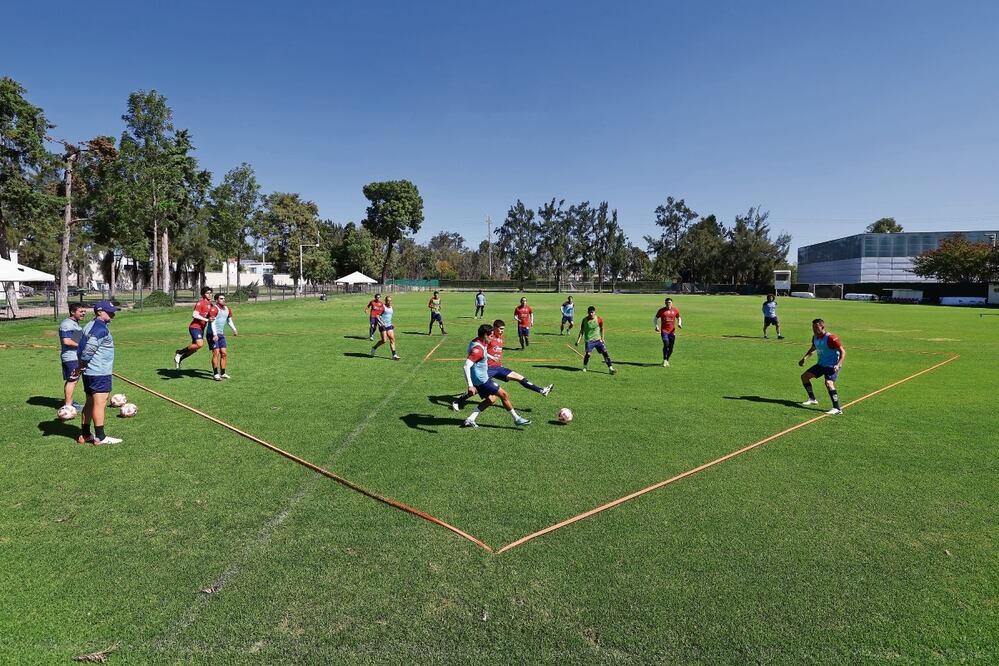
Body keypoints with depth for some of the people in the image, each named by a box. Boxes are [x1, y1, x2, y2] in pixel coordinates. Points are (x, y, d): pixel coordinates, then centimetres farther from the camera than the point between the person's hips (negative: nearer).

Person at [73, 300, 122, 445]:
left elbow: (81, 349, 16)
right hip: (100, 373, -10)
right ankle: (100, 437, -2)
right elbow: (88, 349, -22)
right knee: (100, 403, -6)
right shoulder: (101, 328, -16)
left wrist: (81, 366, 12)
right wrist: (82, 366, -8)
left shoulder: (90, 326, 16)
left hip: (89, 372, 10)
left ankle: (85, 435, 23)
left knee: (90, 403, 16)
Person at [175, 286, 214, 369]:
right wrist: (206, 320, -25)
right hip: (195, 327, -9)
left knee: (194, 348, 11)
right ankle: (180, 352, -7)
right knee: (200, 344, -25)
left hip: (201, 328, 9)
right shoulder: (200, 303, -14)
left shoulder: (209, 304, 13)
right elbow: (194, 315, -23)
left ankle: (178, 359, 26)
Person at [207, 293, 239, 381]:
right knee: (216, 353, -11)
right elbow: (212, 322, -21)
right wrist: (215, 334, -31)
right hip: (213, 334, -7)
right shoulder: (214, 309, -13)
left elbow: (229, 320, 24)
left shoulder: (227, 309, 11)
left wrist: (234, 329, 10)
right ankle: (215, 374, -6)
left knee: (224, 353, 3)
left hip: (221, 334, 7)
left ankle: (223, 373, 11)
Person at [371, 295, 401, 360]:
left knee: (392, 339, -4)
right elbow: (377, 316, -15)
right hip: (382, 326, -7)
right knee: (384, 340, -9)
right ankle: (374, 348, 18)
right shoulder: (383, 307, -10)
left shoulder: (392, 308, 13)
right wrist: (381, 322, -27)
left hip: (389, 325, 7)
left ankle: (394, 355, -4)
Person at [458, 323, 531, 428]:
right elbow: (466, 366, -34)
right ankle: (517, 419, 13)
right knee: (503, 395, -1)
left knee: (491, 400, 18)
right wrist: (470, 386, -39)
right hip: (481, 380, -10)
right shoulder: (478, 349, -26)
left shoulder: (481, 344, 5)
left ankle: (470, 420, 14)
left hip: (483, 378, 10)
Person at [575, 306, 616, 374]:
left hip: (598, 339, 2)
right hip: (589, 340, -2)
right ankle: (584, 367, 10)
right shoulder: (584, 320, -6)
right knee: (588, 353, -17)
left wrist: (602, 338, 10)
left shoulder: (599, 319, -5)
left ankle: (610, 368, 0)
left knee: (605, 352, -6)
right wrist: (578, 340, -4)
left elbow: (602, 329, 11)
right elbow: (581, 331, 2)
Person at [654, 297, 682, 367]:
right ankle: (664, 360, -10)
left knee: (671, 347, 5)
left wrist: (679, 323, -3)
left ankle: (667, 360, 26)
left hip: (672, 331, 3)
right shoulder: (661, 310, 0)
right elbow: (655, 319, 7)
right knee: (666, 344, -22)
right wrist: (656, 326, -9)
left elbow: (679, 318, 19)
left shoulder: (675, 310, 5)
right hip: (664, 331, -2)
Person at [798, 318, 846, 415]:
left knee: (829, 383, -28)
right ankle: (812, 399, 25)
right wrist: (804, 358, 13)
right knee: (804, 376, 9)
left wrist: (838, 365, -30)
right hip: (821, 364, 9)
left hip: (832, 366, -9)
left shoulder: (830, 338, -21)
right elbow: (813, 349, 24)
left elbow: (843, 351, -20)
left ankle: (837, 409, -23)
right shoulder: (815, 337, 4)